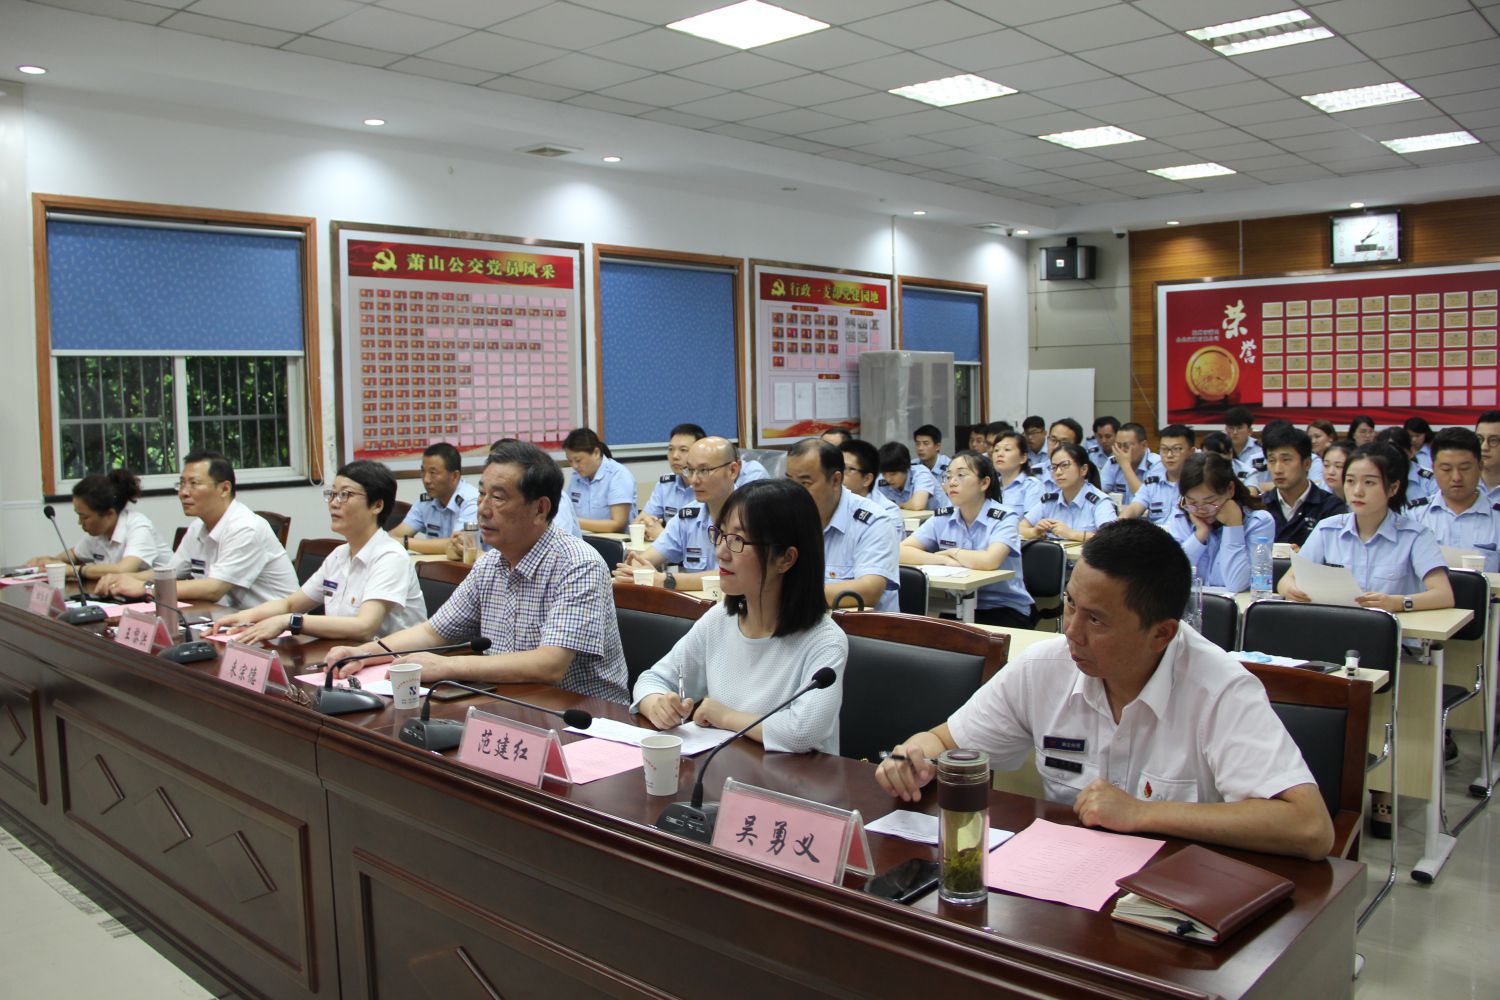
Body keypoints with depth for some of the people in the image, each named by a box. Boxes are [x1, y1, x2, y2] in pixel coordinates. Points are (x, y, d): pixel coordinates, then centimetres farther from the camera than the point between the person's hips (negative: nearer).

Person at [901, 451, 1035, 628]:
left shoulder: (1005, 518, -10)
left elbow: (989, 561, -29)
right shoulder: (942, 518, 3)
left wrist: (952, 552, -11)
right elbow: (901, 551, -7)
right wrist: (944, 560, -20)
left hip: (1006, 610, -4)